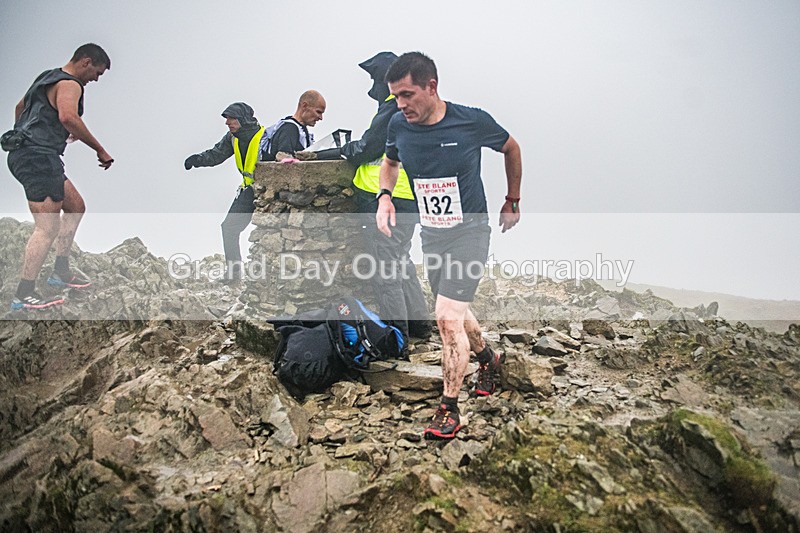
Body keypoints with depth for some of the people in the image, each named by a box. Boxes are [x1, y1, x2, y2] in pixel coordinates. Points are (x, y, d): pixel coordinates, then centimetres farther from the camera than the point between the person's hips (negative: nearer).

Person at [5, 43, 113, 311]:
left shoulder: (48, 78, 22)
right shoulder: (70, 84, -10)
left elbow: (20, 107, 34)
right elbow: (68, 117, -30)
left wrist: (25, 135, 44)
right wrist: (100, 150, -25)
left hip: (26, 154, 11)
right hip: (38, 157, -11)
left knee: (76, 207, 19)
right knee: (48, 228, -11)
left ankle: (60, 272, 22)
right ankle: (23, 295, -11)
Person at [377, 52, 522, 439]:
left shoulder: (472, 121, -16)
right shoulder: (398, 126, -7)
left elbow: (511, 148, 4)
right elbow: (390, 162, 16)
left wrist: (512, 202, 10)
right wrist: (385, 196, -5)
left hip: (469, 232, -5)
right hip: (430, 234, 5)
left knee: (447, 316, -15)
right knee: (456, 311, 19)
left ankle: (449, 409, 0)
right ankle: (488, 360, 48)